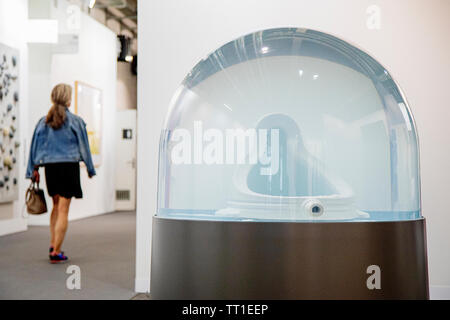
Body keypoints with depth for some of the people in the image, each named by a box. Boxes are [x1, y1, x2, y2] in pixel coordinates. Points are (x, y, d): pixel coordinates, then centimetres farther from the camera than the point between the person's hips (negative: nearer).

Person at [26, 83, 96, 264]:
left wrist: (34, 170, 13)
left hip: (50, 167, 4)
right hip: (69, 166, -4)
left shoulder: (43, 122, 6)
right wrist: (90, 169, 10)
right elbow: (84, 146, 0)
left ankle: (53, 244, 16)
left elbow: (35, 146, 7)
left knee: (56, 205, 21)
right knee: (63, 210, -2)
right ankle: (56, 252, -2)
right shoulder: (75, 121, -4)